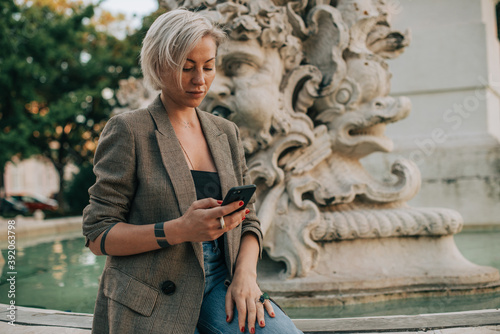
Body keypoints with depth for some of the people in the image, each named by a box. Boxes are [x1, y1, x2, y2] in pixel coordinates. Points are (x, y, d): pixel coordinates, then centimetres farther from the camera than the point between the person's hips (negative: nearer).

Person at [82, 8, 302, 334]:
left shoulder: (226, 132, 14)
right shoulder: (127, 131, -3)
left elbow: (248, 221, 15)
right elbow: (98, 235, -7)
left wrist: (245, 274, -6)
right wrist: (179, 230, -21)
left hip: (219, 284, 4)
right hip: (153, 300, -3)